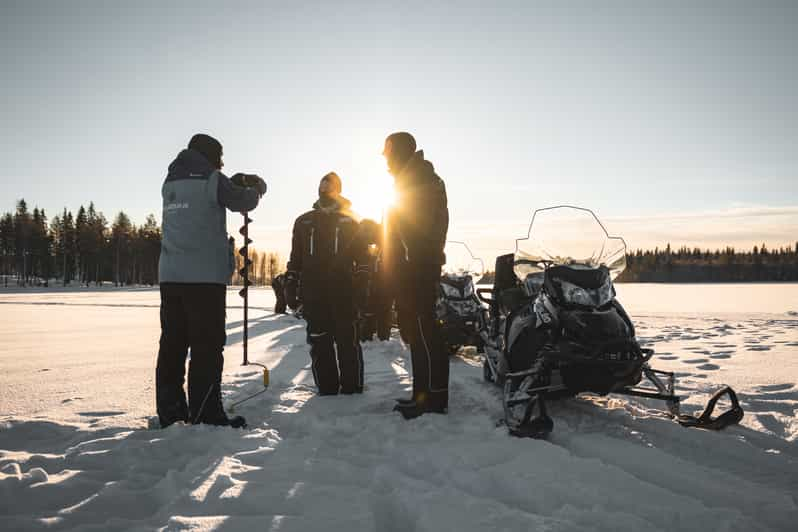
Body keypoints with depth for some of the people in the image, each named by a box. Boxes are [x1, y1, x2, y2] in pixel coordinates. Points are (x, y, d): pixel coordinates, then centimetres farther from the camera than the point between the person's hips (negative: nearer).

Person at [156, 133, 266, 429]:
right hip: (205, 275, -7)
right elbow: (244, 202, 4)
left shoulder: (170, 183, 16)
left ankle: (170, 413, 14)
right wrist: (255, 189, 24)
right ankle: (206, 416, -4)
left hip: (170, 274, 7)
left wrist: (238, 181, 25)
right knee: (207, 346, -4)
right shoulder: (210, 180, -5)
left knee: (173, 344, 9)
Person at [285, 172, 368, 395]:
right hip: (313, 295, 3)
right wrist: (290, 286, 10)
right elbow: (295, 258, 18)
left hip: (343, 294, -2)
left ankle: (351, 390, 3)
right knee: (319, 344, 2)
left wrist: (362, 284, -5)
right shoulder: (304, 222, 19)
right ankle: (326, 390, 10)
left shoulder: (350, 221, 12)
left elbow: (362, 256, 6)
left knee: (347, 342, -4)